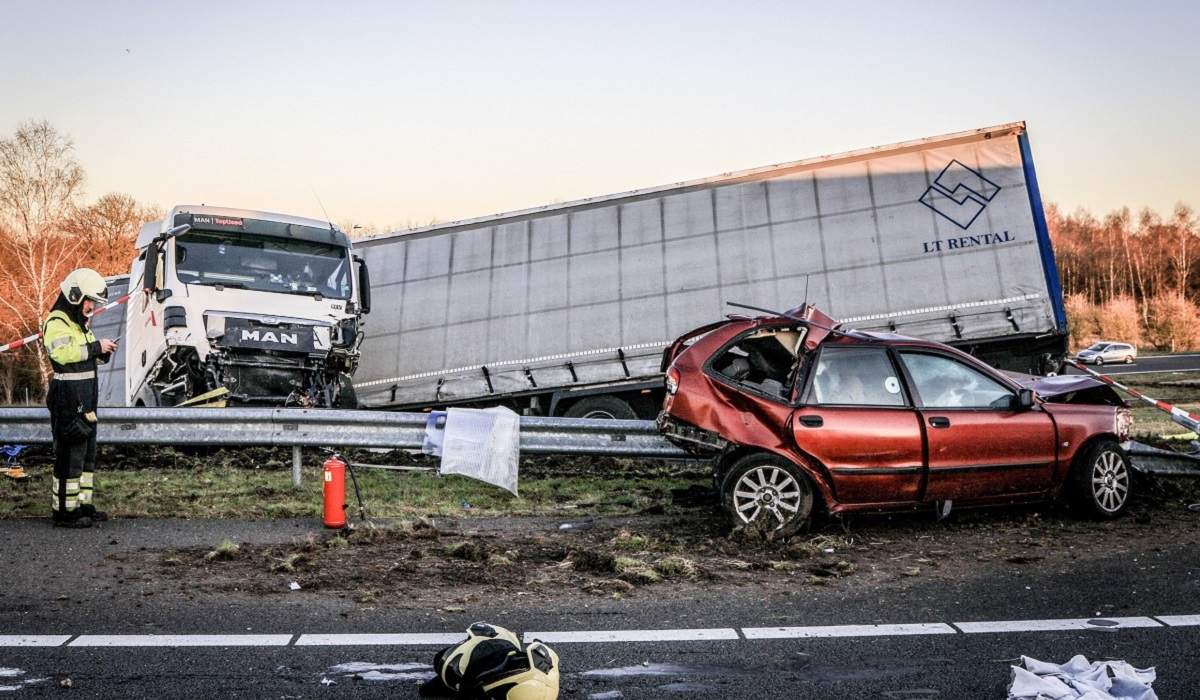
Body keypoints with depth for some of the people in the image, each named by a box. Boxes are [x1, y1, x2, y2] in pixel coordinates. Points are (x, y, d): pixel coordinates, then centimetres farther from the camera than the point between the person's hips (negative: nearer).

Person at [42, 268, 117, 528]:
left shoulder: (80, 323, 19)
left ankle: (83, 505, 24)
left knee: (87, 452, 15)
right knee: (70, 455, -7)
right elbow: (62, 353, -29)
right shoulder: (56, 323, -12)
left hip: (85, 399, 10)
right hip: (68, 399, -10)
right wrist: (95, 347, -26)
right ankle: (64, 511, -1)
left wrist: (102, 352, 6)